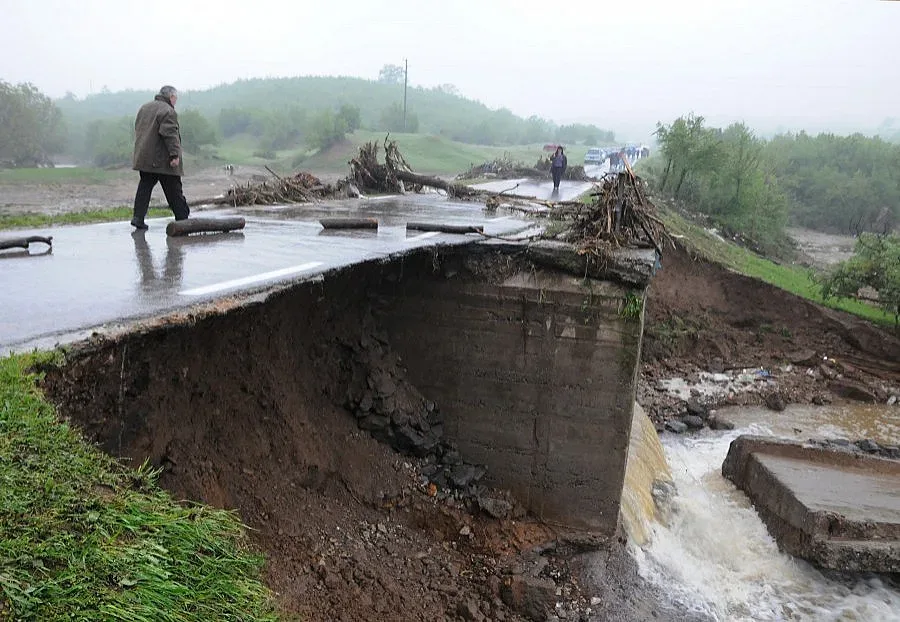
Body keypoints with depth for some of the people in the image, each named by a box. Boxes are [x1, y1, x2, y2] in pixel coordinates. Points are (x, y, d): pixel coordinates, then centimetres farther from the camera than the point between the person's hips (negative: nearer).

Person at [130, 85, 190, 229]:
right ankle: (183, 218, 6)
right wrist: (175, 154, -22)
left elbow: (138, 131, 24)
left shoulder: (144, 108, 18)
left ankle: (138, 217, 1)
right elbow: (170, 134, -21)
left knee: (144, 187, 9)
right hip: (163, 160, -7)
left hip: (144, 158, 8)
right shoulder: (168, 111, -11)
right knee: (174, 191, 0)